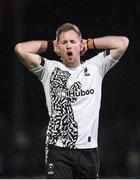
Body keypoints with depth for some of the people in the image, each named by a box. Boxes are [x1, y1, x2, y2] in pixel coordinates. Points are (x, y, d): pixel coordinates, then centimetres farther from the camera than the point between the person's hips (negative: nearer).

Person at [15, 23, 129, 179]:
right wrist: (50, 45, 8)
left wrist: (89, 43, 10)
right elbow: (21, 49, -5)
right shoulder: (49, 69, 6)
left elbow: (122, 43, 2)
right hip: (58, 149, -2)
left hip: (88, 149, 2)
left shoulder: (95, 67, 10)